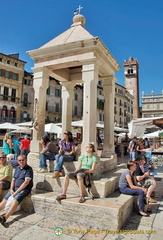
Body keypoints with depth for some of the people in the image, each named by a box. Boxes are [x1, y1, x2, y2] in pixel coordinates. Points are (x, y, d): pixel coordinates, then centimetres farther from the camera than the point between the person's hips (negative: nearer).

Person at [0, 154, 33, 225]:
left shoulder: (29, 169, -8)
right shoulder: (17, 168, 14)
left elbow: (26, 182, -16)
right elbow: (13, 180, 15)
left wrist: (17, 191, -18)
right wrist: (11, 189, -2)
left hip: (24, 189, -7)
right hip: (15, 188, 7)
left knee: (16, 199, -28)